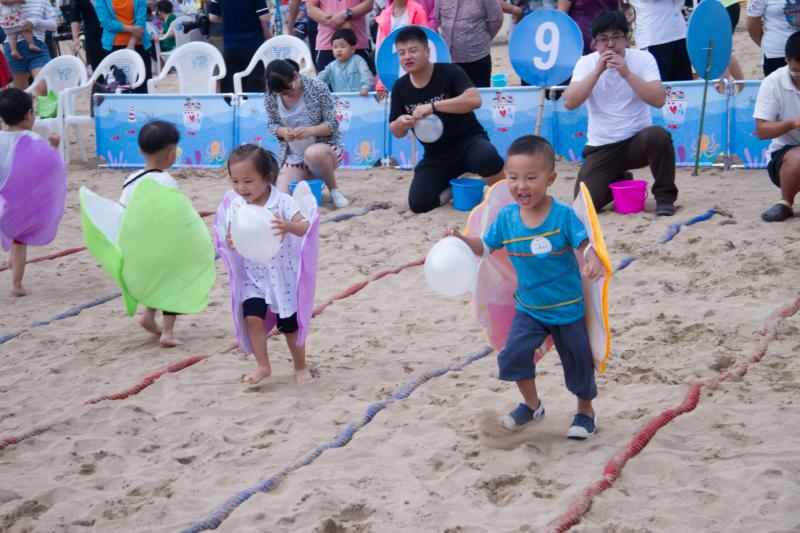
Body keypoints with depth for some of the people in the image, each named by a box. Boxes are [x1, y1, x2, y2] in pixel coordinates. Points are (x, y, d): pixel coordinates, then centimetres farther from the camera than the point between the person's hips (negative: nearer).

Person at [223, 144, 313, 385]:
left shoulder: (282, 202, -15)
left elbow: (305, 227, -23)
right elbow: (232, 232, 2)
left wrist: (288, 226, -45)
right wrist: (231, 241, -22)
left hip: (283, 275, -2)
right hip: (252, 276, 3)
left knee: (290, 324, 8)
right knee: (252, 317, -16)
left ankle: (300, 367, 28)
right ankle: (263, 366, 0)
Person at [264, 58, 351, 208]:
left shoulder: (317, 88, -13)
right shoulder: (271, 97, -6)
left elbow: (332, 124, -11)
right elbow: (273, 124, 7)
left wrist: (310, 131, -30)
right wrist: (282, 131, -18)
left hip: (324, 147, -4)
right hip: (293, 158, 4)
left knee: (313, 153, -41)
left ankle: (334, 190, -11)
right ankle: (308, 182, 19)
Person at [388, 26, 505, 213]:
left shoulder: (449, 72, -14)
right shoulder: (400, 87, 0)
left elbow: (474, 100, -32)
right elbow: (397, 132, 8)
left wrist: (433, 106, -38)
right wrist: (401, 124, -18)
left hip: (468, 140, -4)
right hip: (436, 155, 4)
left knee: (487, 157, -39)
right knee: (418, 204, -15)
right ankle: (454, 188, 16)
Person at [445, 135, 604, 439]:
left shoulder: (562, 215, -19)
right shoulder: (507, 217, -8)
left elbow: (585, 245, -19)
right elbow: (485, 246, 3)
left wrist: (594, 263, -41)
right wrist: (460, 239, -15)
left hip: (567, 308, -3)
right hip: (528, 308, 3)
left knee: (577, 360, 11)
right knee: (514, 354, -8)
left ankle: (586, 412, 35)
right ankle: (531, 405, 18)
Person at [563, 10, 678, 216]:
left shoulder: (643, 58, -4)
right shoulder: (586, 63, -1)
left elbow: (659, 100, -17)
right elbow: (569, 103, -15)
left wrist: (627, 73, -23)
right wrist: (598, 70, -19)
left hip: (637, 140, -1)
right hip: (601, 147, 2)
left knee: (658, 136, -36)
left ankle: (665, 197, -12)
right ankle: (619, 182, 21)